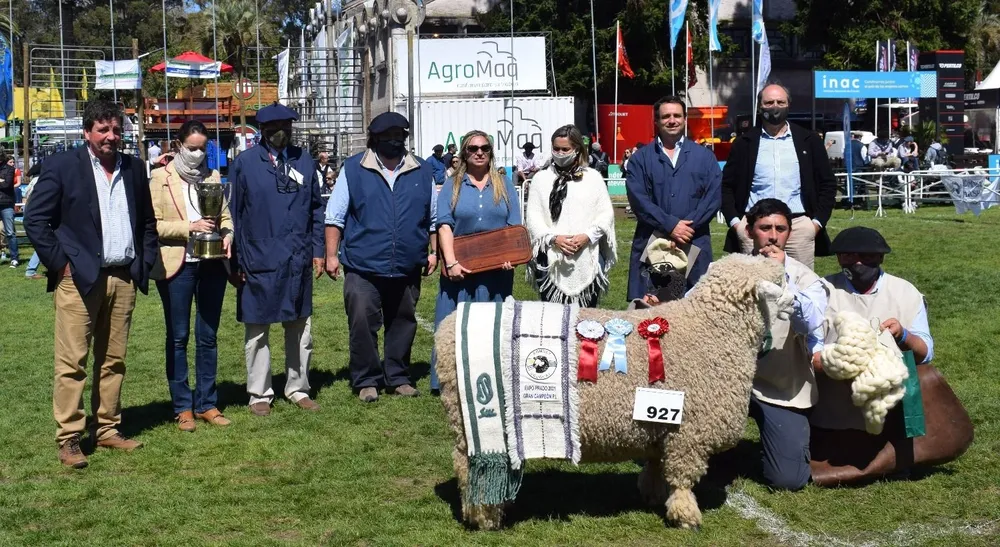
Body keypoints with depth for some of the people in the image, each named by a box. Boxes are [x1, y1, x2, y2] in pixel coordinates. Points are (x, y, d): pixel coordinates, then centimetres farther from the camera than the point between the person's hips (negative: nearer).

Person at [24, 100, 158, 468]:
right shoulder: (62, 167, -3)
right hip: (79, 279, -5)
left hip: (124, 279, 5)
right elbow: (35, 221, -4)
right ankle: (68, 439, 0)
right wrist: (61, 264, -9)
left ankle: (108, 430, 18)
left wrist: (146, 262, 9)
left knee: (113, 361, 10)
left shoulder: (134, 169, 12)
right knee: (72, 363, -4)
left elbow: (147, 221, 20)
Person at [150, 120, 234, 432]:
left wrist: (227, 233, -5)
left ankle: (206, 403, 15)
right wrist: (189, 227, -17)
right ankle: (182, 407, 9)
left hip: (212, 264, 4)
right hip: (177, 265, -4)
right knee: (178, 338, 3)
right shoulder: (161, 178, 0)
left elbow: (225, 214, 17)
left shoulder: (212, 176, 12)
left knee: (208, 337, 8)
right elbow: (153, 224, -6)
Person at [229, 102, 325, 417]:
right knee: (257, 332, 4)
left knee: (300, 329, 10)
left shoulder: (304, 161, 8)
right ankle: (259, 394, 14)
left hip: (297, 261, 3)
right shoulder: (245, 163, -2)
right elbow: (234, 213, -1)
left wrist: (317, 250, 6)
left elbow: (316, 209, 13)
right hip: (259, 262, -3)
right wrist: (237, 261, -4)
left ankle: (298, 389, 22)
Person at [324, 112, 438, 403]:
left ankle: (398, 377, 23)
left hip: (407, 267, 3)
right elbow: (335, 217, 2)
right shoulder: (353, 169, 1)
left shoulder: (422, 171, 9)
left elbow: (434, 217, 17)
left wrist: (434, 252, 13)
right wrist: (331, 256, -3)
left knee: (403, 323, 10)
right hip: (363, 266, -3)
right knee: (362, 324, -5)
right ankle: (366, 380, 8)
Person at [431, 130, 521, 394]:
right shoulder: (452, 187, 8)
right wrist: (451, 262, -16)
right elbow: (445, 226, -3)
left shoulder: (504, 185, 12)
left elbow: (515, 227, 6)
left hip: (497, 270, 1)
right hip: (461, 268, -1)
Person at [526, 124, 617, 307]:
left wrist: (587, 236, -10)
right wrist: (553, 238, -12)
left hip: (587, 259, 0)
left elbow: (606, 214, 5)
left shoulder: (593, 177, 8)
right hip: (551, 260, 0)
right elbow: (532, 215, 3)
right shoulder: (541, 178, 8)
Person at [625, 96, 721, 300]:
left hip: (694, 245, 1)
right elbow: (638, 199, -3)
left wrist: (688, 226, -11)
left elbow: (713, 197, 2)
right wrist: (670, 225, -13)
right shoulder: (640, 158, 9)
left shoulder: (704, 156, 12)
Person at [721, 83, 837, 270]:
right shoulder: (744, 143, 10)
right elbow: (727, 186, 11)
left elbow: (828, 184, 11)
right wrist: (734, 222, 0)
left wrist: (818, 221, 2)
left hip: (799, 225, 0)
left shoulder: (809, 141, 10)